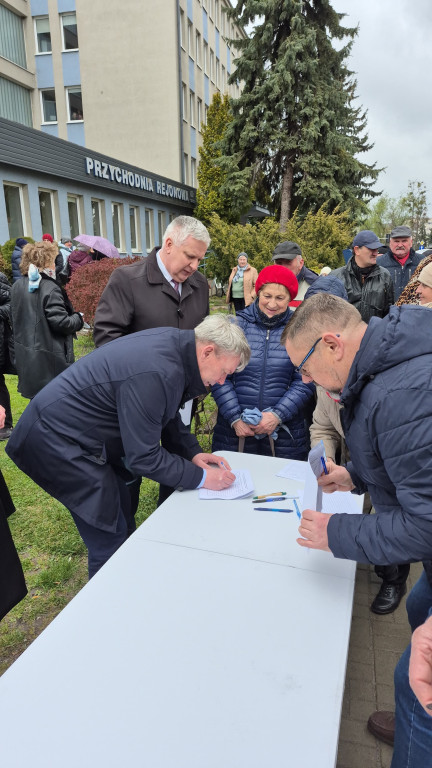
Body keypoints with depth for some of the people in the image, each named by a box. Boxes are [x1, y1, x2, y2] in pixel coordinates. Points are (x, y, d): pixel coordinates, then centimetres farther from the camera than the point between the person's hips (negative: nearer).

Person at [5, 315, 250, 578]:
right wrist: (201, 477, -16)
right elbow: (143, 457, -24)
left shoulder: (176, 340, -3)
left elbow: (167, 413, 13)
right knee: (111, 544, -4)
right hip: (55, 442, -10)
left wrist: (192, 452, 6)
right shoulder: (155, 375, -32)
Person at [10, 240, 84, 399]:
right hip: (50, 359, -7)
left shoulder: (17, 287, 6)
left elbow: (15, 320, 14)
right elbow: (60, 322, -20)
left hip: (25, 359, 7)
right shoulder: (50, 288, -17)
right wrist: (78, 318, -3)